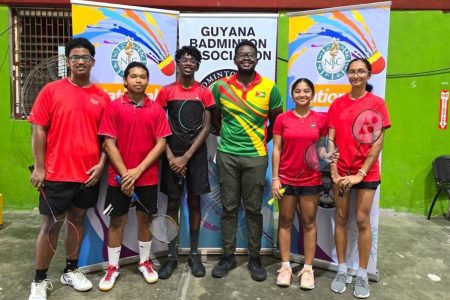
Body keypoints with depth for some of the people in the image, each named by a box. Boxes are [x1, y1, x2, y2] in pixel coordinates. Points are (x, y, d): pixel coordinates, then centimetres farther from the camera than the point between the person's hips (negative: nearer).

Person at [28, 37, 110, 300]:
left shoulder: (102, 97, 4)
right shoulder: (51, 90, -3)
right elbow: (39, 130, -4)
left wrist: (101, 164, -3)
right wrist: (39, 167, -7)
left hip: (89, 175, 3)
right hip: (57, 174, -3)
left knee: (78, 219, 15)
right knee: (51, 224, 6)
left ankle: (72, 271, 32)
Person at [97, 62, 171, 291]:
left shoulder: (156, 109, 1)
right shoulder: (114, 107, -3)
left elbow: (161, 143, -4)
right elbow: (109, 143, -6)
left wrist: (138, 170, -12)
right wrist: (124, 173, -13)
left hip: (147, 177, 1)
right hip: (119, 177, -1)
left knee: (145, 219, 13)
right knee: (117, 221, 9)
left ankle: (144, 262, 31)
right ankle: (113, 267, 25)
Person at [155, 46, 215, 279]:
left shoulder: (204, 93, 2)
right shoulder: (166, 92, 2)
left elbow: (206, 128, -3)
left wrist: (186, 156, -10)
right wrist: (170, 156, -11)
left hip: (196, 155, 0)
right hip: (172, 155, 0)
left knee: (194, 202, 7)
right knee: (173, 203, 5)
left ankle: (194, 254, 20)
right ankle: (172, 256, 17)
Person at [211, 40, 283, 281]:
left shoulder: (270, 88, -2)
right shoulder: (220, 86, 1)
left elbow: (276, 123, 8)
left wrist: (261, 141, 9)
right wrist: (228, 135, 9)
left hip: (256, 156, -1)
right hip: (227, 155, 1)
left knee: (253, 209, 7)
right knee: (229, 207, 9)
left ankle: (255, 257, 21)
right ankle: (228, 255, 22)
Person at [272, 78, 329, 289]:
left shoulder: (320, 120, 1)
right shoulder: (282, 119, -1)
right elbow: (276, 149, -1)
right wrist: (275, 178, -5)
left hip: (311, 180, 0)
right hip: (286, 179, 0)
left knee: (309, 223, 9)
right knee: (285, 222, 9)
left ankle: (308, 268, 21)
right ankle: (285, 266, 22)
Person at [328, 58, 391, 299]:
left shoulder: (377, 103, -3)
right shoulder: (337, 104, 4)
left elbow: (378, 142, -7)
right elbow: (331, 139, 1)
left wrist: (361, 173, -12)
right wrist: (333, 172, -7)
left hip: (367, 172, -2)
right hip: (341, 171, 2)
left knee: (363, 220, 2)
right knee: (341, 218, 7)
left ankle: (362, 275, 18)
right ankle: (341, 270, 20)